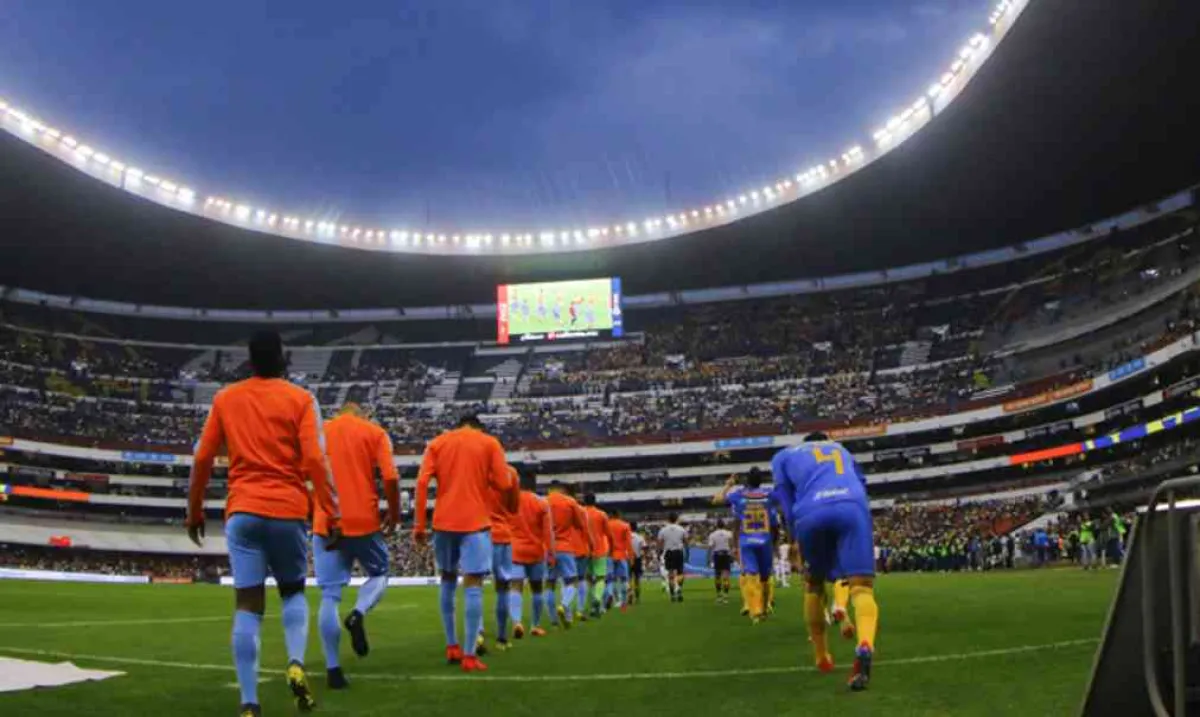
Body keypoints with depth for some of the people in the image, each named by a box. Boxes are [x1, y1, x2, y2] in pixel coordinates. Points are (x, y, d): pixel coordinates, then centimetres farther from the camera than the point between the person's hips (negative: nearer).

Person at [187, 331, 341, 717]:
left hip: (242, 511, 1)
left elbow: (202, 459, 10)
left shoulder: (225, 399, 10)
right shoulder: (301, 399, 1)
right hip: (288, 511, -1)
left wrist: (194, 511, 21)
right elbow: (315, 460, -8)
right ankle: (296, 664, -6)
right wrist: (333, 515, -6)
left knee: (248, 605, 1)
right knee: (293, 591, 19)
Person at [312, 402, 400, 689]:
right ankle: (358, 614, -10)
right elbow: (391, 478, -7)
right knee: (378, 574, 21)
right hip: (364, 521, -2)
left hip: (325, 524, 2)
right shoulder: (375, 432, 5)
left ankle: (333, 669, 0)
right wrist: (394, 516, 5)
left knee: (329, 596, 4)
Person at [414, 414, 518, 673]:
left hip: (443, 521, 3)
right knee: (473, 584, -4)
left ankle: (452, 647, 21)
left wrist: (419, 525, 0)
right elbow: (504, 484, -3)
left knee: (448, 579, 18)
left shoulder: (437, 443, 11)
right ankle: (469, 655, -9)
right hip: (475, 522, -3)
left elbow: (422, 483, -1)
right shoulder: (490, 443, 6)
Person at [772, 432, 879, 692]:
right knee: (861, 586, -9)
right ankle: (865, 646, -39)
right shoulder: (841, 449, 38)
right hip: (852, 508, 0)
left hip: (812, 513, 0)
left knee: (814, 584, 24)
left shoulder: (784, 455, 31)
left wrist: (798, 539, 28)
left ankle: (822, 657, 27)